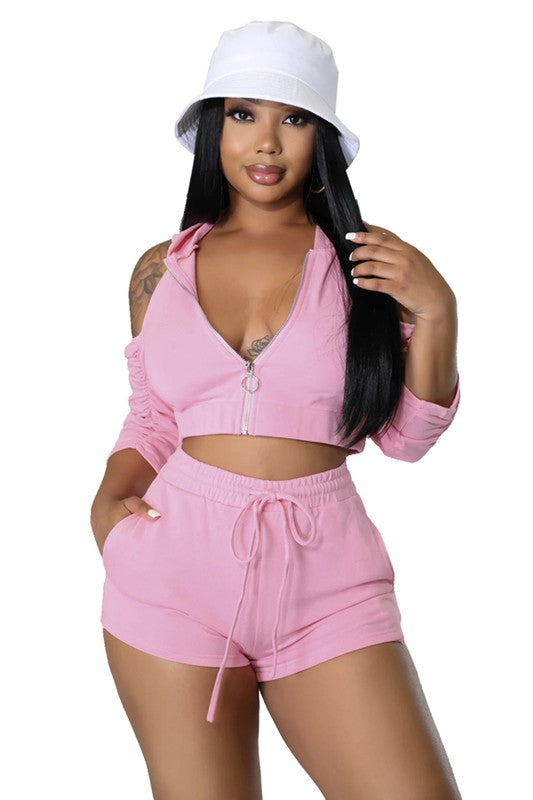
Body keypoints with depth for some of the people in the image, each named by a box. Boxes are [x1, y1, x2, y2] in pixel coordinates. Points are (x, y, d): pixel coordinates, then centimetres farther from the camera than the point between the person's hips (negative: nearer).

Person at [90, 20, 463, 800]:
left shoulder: (364, 261, 4)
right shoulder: (161, 269, 8)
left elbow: (405, 436, 6)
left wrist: (436, 314, -7)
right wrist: (108, 500, 0)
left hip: (326, 582, -1)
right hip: (172, 569, 1)